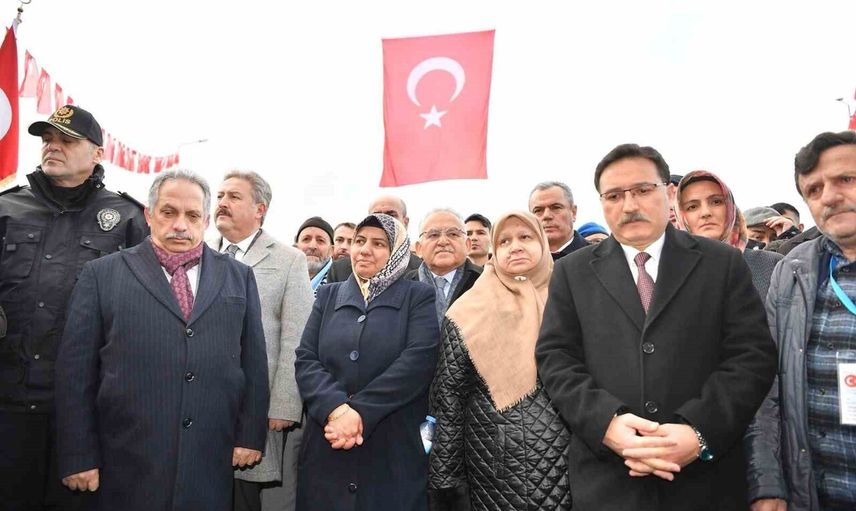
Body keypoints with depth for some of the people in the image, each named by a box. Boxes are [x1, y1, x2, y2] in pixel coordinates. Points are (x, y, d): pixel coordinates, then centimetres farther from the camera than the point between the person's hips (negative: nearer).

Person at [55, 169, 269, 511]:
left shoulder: (238, 277, 8)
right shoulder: (101, 275, 3)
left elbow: (254, 362, 7)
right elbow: (76, 370, 1)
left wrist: (250, 435, 3)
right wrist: (79, 457, -2)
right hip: (127, 468, -1)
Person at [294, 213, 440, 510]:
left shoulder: (419, 297, 1)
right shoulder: (328, 295, 10)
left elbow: (417, 361, -12)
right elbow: (305, 360, 1)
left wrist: (359, 412, -18)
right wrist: (337, 409, -16)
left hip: (394, 451, -2)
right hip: (326, 447, 3)